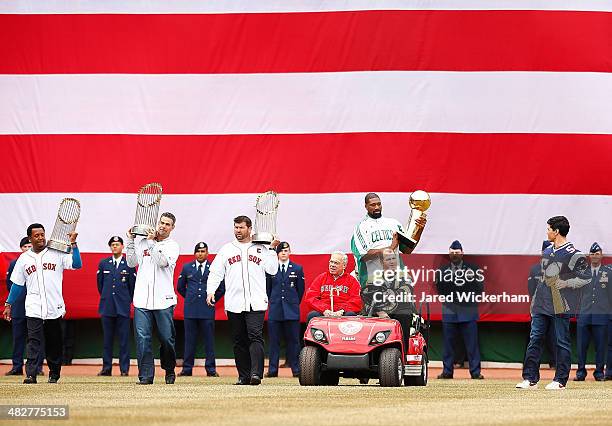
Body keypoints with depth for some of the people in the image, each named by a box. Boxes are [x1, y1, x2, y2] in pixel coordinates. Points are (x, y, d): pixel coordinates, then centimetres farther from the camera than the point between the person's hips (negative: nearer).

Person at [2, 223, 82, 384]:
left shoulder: (57, 254, 3)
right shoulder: (24, 258, 9)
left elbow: (77, 264, -8)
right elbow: (17, 284, 14)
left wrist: (73, 244, -16)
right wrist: (8, 304, 11)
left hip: (54, 308, 0)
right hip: (34, 309, 0)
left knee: (54, 343, 7)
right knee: (33, 341, -11)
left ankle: (54, 374, 18)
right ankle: (31, 374, -18)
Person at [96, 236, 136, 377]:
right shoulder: (103, 263, 9)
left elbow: (133, 285, 8)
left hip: (123, 307, -2)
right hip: (107, 306, 2)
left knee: (124, 339, -2)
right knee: (107, 339, 4)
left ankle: (124, 369, 1)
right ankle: (106, 368, 8)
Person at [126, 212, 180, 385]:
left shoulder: (172, 246, 4)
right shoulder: (142, 242, 13)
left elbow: (163, 262, -13)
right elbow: (132, 263, 10)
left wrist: (152, 242, -13)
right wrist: (130, 241, 3)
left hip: (163, 300, -2)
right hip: (142, 299, 2)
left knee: (167, 338, 3)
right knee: (142, 338, -6)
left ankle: (169, 370, 24)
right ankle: (145, 375, -4)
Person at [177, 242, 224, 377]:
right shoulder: (187, 267, 11)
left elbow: (222, 288, 10)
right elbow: (180, 287, 19)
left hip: (207, 310, -1)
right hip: (190, 309, 1)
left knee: (209, 340, -1)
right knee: (190, 340, 3)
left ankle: (211, 369, 2)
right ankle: (187, 368, 6)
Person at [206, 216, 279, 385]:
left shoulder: (261, 249, 10)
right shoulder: (226, 250, 14)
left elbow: (272, 270, 3)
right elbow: (215, 273, 12)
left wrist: (272, 249, -3)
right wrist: (210, 291, -2)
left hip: (256, 304, -3)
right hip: (234, 304, 3)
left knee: (255, 336, -15)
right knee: (239, 341, 4)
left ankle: (256, 373, -23)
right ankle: (244, 376, 8)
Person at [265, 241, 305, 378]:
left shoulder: (298, 269, 6)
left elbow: (301, 289, 11)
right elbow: (267, 288, 14)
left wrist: (294, 304, 9)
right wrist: (272, 302, 11)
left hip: (292, 310, -1)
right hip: (275, 310, 1)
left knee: (293, 340, 0)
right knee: (274, 341, 1)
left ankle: (296, 369, 3)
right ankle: (272, 370, 4)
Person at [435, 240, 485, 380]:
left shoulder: (473, 269, 8)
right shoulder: (443, 270, 13)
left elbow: (480, 287, 3)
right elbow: (439, 288, 6)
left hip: (468, 311, -1)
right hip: (449, 311, 2)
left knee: (472, 344, -3)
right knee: (448, 343, 3)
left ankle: (475, 372, -1)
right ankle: (447, 371, 9)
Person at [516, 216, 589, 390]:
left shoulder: (573, 253, -9)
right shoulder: (547, 251, 15)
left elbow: (585, 278, -10)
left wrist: (565, 284, -16)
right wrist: (534, 302, 20)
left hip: (560, 305, -7)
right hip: (541, 304, 7)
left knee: (561, 342, 0)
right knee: (534, 339, 4)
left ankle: (560, 380, 6)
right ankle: (530, 379, 7)